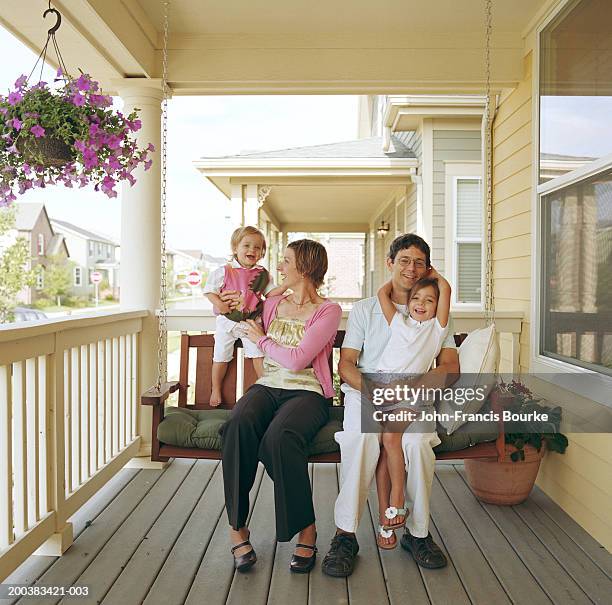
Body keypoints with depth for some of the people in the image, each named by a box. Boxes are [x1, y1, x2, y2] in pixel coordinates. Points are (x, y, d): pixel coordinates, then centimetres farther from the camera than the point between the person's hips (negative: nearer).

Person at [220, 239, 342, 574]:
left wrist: (262, 338, 1)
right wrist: (229, 306, 20)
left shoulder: (328, 310, 0)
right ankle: (237, 527, -22)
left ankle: (305, 529, -19)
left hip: (307, 392, -4)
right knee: (239, 424, -32)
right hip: (266, 387, 4)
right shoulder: (271, 304, 18)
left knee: (280, 436, -37)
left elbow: (296, 360, -11)